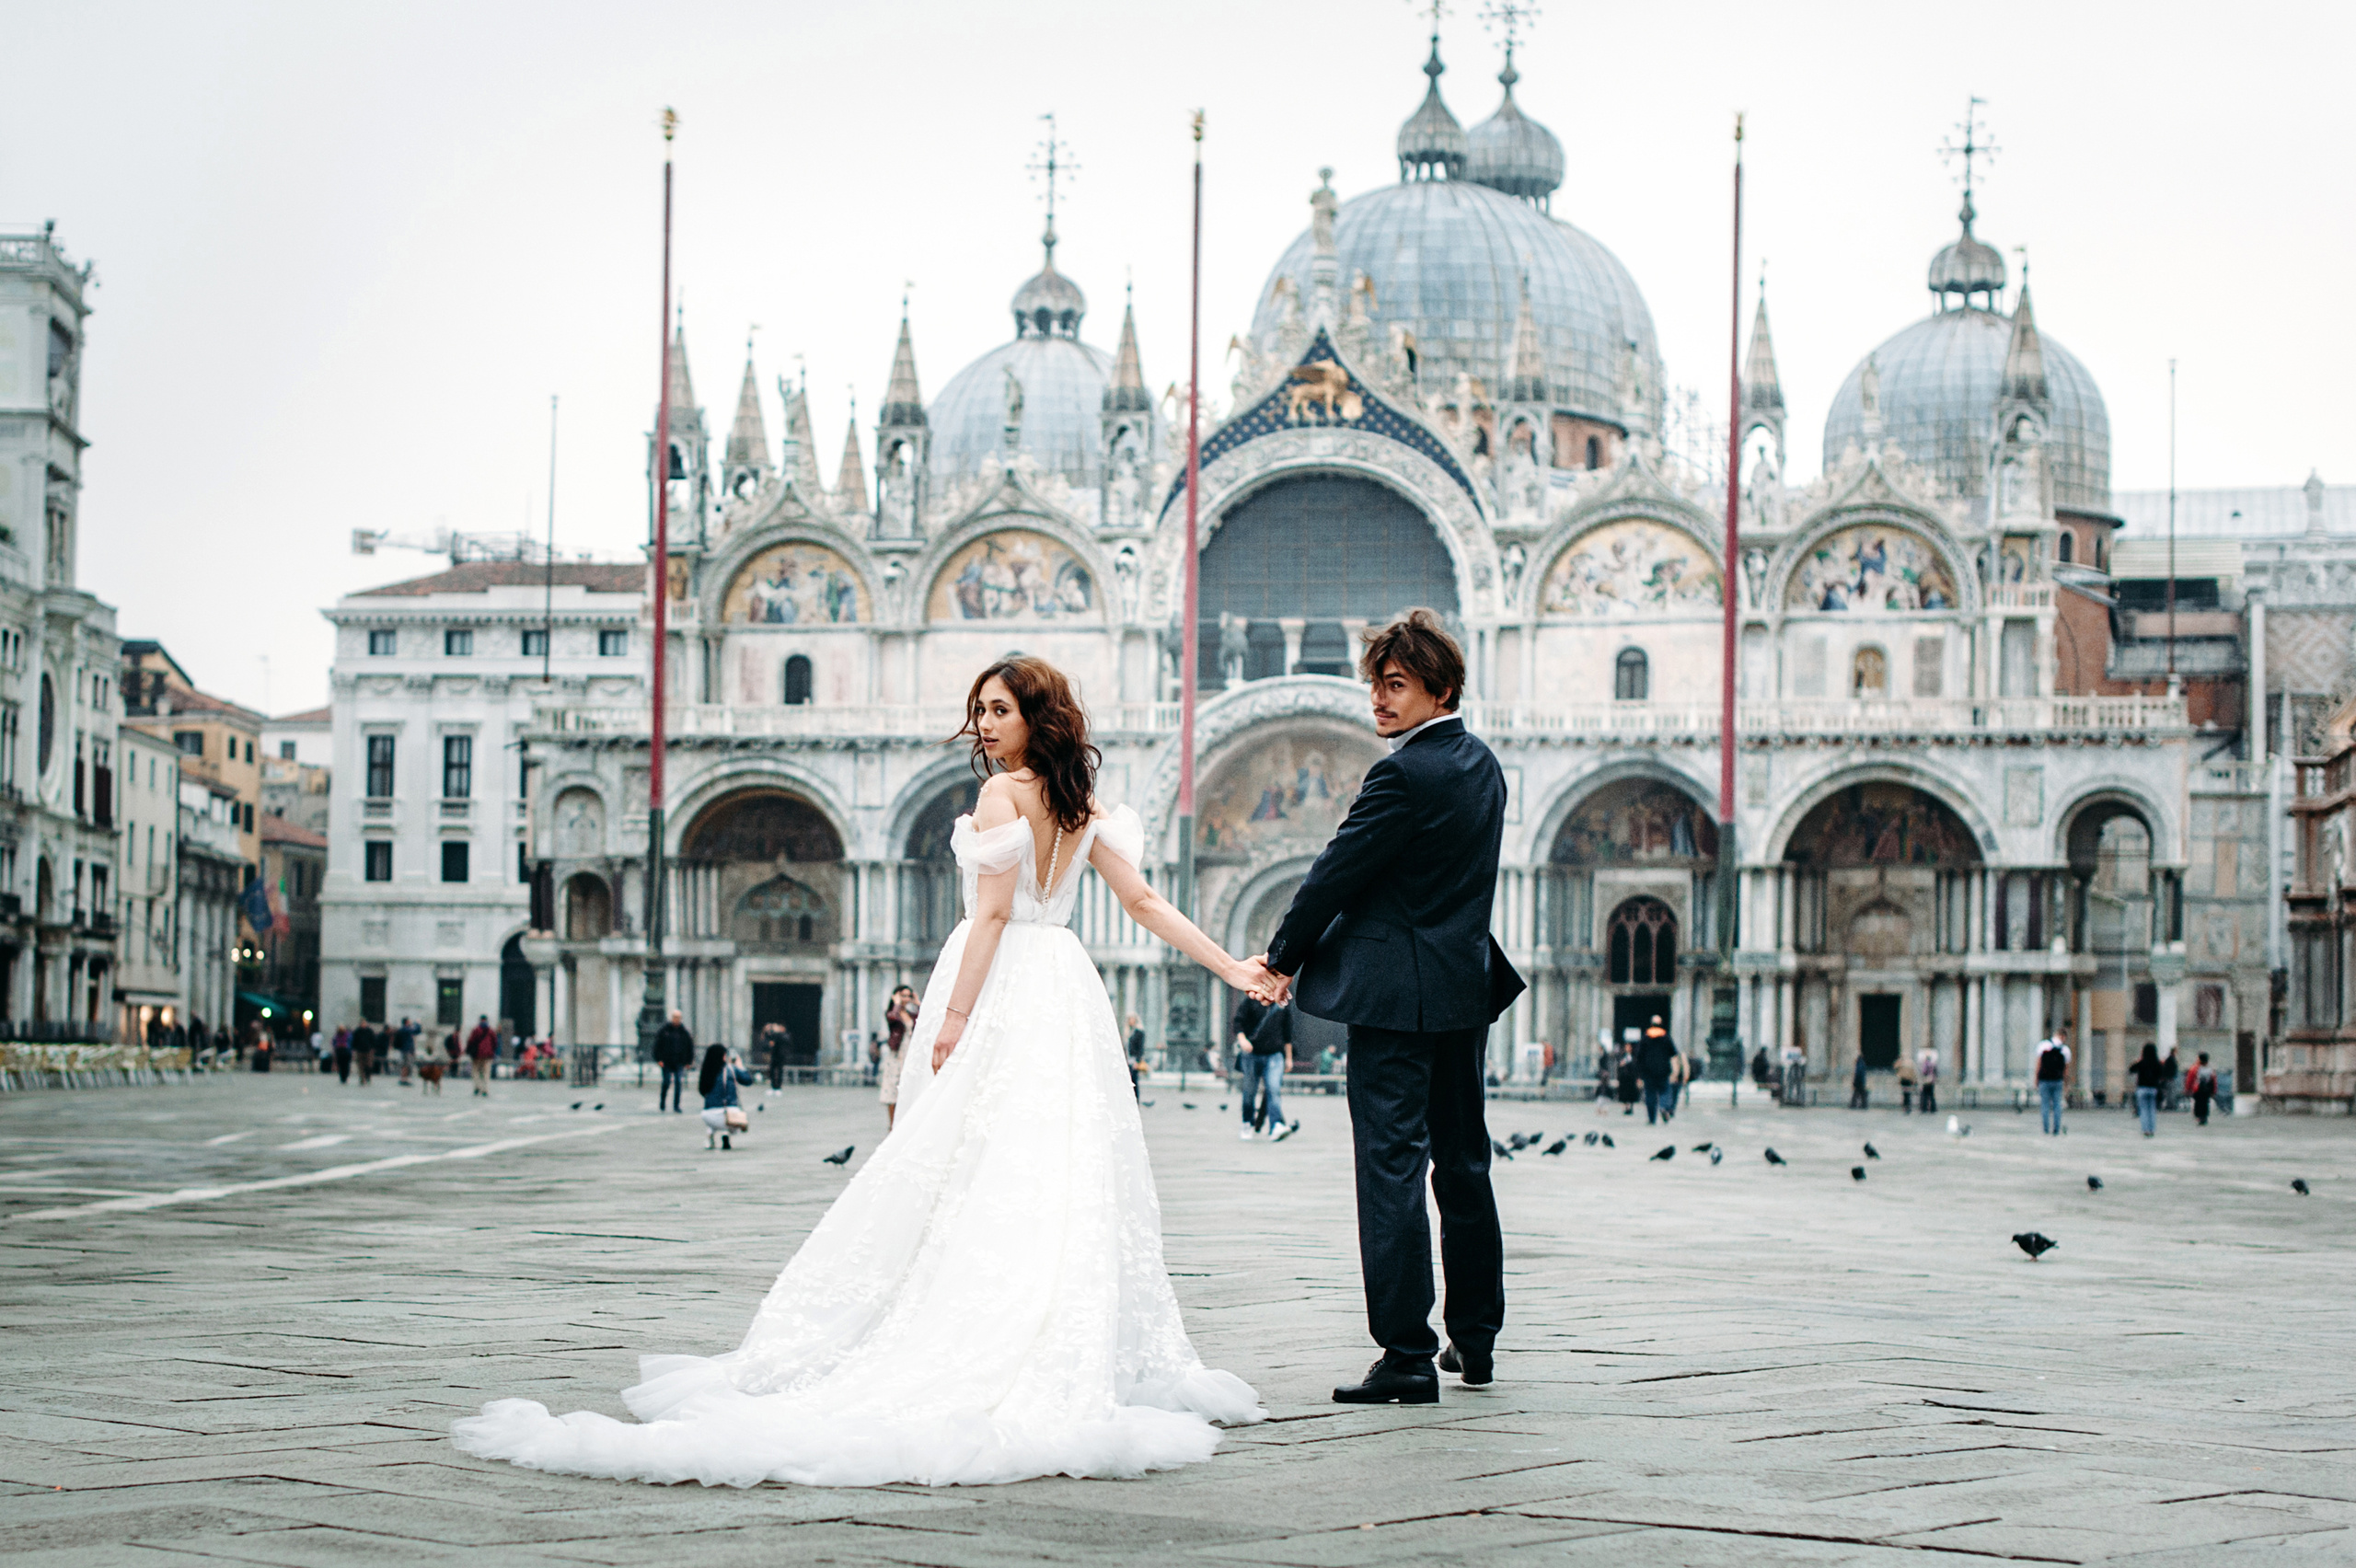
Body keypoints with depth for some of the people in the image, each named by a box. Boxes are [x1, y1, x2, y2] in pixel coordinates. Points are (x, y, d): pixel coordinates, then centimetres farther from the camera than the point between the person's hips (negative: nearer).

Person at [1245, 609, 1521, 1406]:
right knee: (1463, 1163, 17)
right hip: (1468, 987, 9)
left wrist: (1282, 957, 3)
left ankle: (1408, 1356, -11)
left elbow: (1339, 872, -11)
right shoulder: (1482, 764, 11)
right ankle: (1475, 1339, 27)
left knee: (1392, 1169, -8)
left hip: (1395, 995, -9)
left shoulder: (1403, 775, -17)